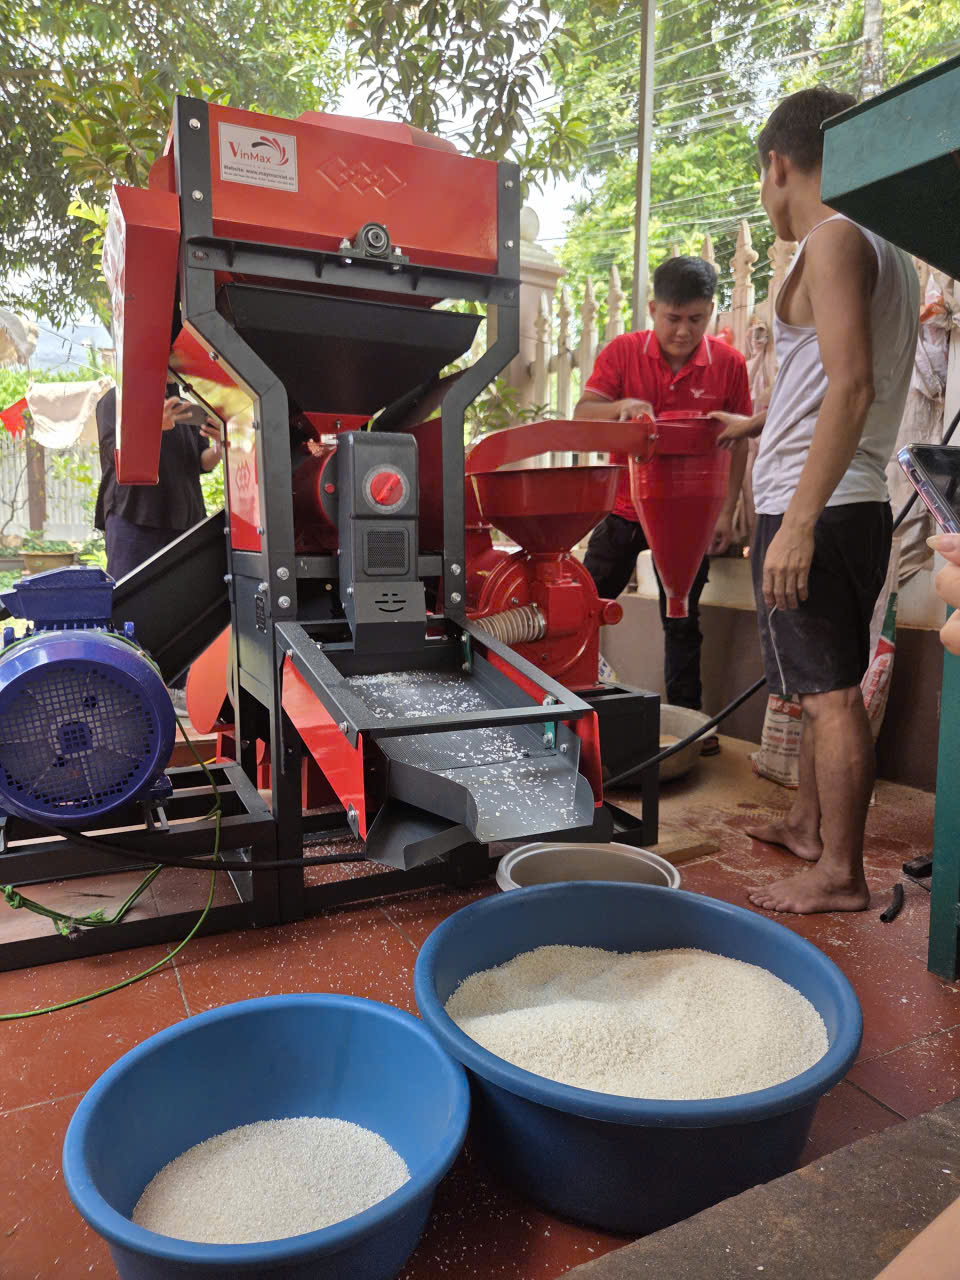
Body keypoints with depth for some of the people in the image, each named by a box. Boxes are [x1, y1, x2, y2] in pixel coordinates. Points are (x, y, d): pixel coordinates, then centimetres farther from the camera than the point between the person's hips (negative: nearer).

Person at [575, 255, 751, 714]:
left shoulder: (728, 363, -4)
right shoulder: (622, 352, -4)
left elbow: (737, 443, 1)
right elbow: (581, 415, -10)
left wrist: (726, 512, -3)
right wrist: (621, 405, -31)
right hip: (623, 508, 1)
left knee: (682, 623, 8)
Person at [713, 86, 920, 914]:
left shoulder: (834, 239, -8)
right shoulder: (886, 250, 20)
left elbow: (851, 386, -21)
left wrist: (799, 521, -25)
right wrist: (757, 424, 41)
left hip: (813, 509, -10)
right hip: (859, 504, 10)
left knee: (830, 692, -4)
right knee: (827, 687, 17)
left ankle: (840, 876, 5)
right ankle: (808, 825, 31)